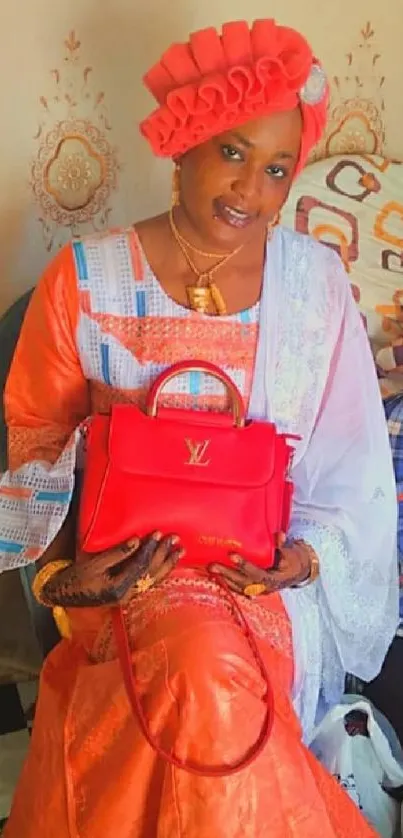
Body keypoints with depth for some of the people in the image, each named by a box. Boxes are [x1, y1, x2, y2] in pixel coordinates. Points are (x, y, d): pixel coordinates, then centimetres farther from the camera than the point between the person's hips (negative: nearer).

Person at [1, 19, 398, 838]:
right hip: (132, 547, 0)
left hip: (266, 553, 1)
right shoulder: (85, 278, -7)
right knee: (207, 663, -31)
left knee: (212, 673, -29)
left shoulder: (315, 280, -3)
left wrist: (310, 552, -13)